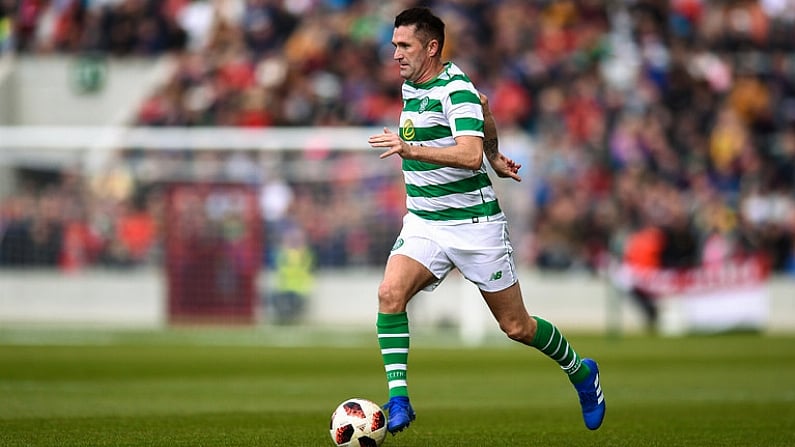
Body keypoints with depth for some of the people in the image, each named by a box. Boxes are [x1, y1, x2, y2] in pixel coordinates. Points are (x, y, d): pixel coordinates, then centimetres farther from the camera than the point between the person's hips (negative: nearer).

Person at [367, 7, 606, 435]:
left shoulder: (456, 90, -18)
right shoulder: (410, 86, 8)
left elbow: (469, 156, -33)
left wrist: (411, 150, -44)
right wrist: (494, 156, 35)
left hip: (474, 224, -7)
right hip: (423, 223, 7)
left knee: (516, 327, 5)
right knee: (390, 293, -21)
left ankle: (581, 373, 31)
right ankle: (398, 400, -20)